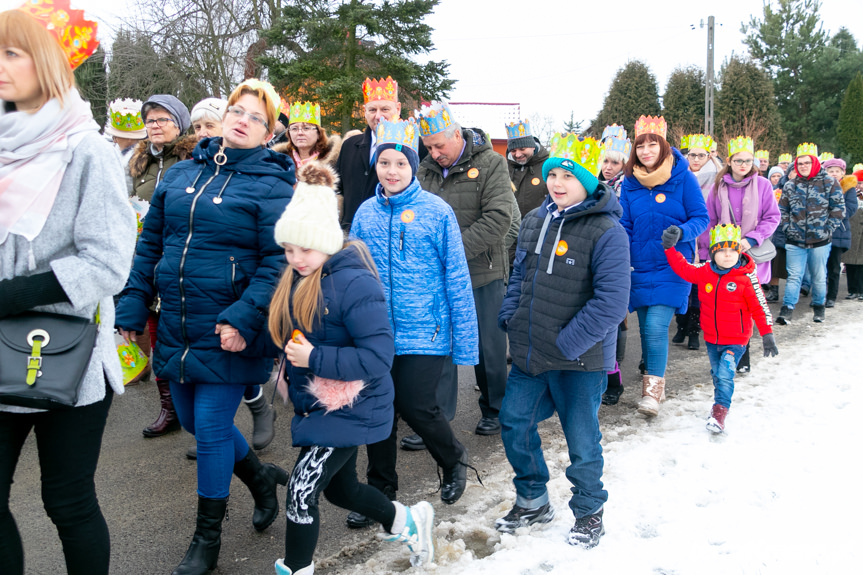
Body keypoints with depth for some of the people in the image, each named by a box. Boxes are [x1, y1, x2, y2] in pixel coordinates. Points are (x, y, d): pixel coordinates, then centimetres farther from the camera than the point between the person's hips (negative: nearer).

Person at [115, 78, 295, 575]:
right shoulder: (180, 174, 9)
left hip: (227, 333, -6)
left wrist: (243, 319, -24)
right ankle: (262, 478, 42)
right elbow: (150, 244, 12)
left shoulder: (270, 184, -8)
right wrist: (132, 307, 7)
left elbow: (278, 261, -16)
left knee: (211, 429, 1)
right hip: (176, 329, 7)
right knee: (193, 420, 18)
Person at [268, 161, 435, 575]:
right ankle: (407, 522, 49)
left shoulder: (354, 283, -25)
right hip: (317, 403, 9)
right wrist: (291, 369, -2)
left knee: (301, 492, -5)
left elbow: (378, 356, -28)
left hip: (349, 411, -9)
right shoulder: (296, 280, 1)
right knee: (339, 489, 24)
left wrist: (315, 358, -30)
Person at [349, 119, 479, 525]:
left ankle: (454, 460, 27)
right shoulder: (365, 213, 5)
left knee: (417, 408, -6)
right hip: (376, 333, 4)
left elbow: (457, 280, -5)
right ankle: (381, 491, 31)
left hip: (425, 333, -4)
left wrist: (465, 342, -7)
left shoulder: (437, 212, -6)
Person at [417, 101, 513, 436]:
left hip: (482, 272, -4)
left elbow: (499, 218, -16)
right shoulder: (426, 170, 7)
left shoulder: (491, 164, -7)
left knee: (489, 346, 7)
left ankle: (494, 409, 26)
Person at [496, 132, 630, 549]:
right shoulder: (534, 221, 6)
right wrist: (509, 318, 5)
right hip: (530, 354, 7)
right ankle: (533, 501, 36)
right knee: (514, 423, 14)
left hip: (580, 360, -6)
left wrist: (567, 344, -21)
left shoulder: (607, 232, -16)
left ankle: (588, 512, 33)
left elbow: (611, 302, -21)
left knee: (581, 440, 8)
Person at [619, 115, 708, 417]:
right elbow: (624, 226, 10)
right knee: (646, 328, 10)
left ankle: (653, 389, -2)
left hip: (671, 267, -4)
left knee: (656, 327, -15)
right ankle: (652, 381, 30)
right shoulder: (630, 182, 5)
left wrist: (682, 232, -22)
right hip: (640, 267, 4)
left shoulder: (683, 178, -4)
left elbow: (701, 218, -2)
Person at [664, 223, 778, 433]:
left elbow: (759, 307, -7)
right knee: (717, 375, 18)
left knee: (724, 375, -16)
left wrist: (767, 335, -7)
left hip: (736, 340, -4)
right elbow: (682, 268, 8)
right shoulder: (704, 272, -2)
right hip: (711, 339, 5)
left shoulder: (746, 277, -11)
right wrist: (669, 247, -4)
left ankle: (719, 411, -11)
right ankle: (720, 405, 36)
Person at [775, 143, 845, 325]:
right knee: (794, 276, -2)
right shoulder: (790, 185, 6)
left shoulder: (829, 183, 0)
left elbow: (838, 208, 0)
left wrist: (828, 230, -7)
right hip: (795, 241, 1)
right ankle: (787, 309, -4)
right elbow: (782, 210, 12)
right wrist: (787, 228, 0)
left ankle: (819, 307, 26)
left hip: (820, 242, -1)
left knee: (819, 277, 10)